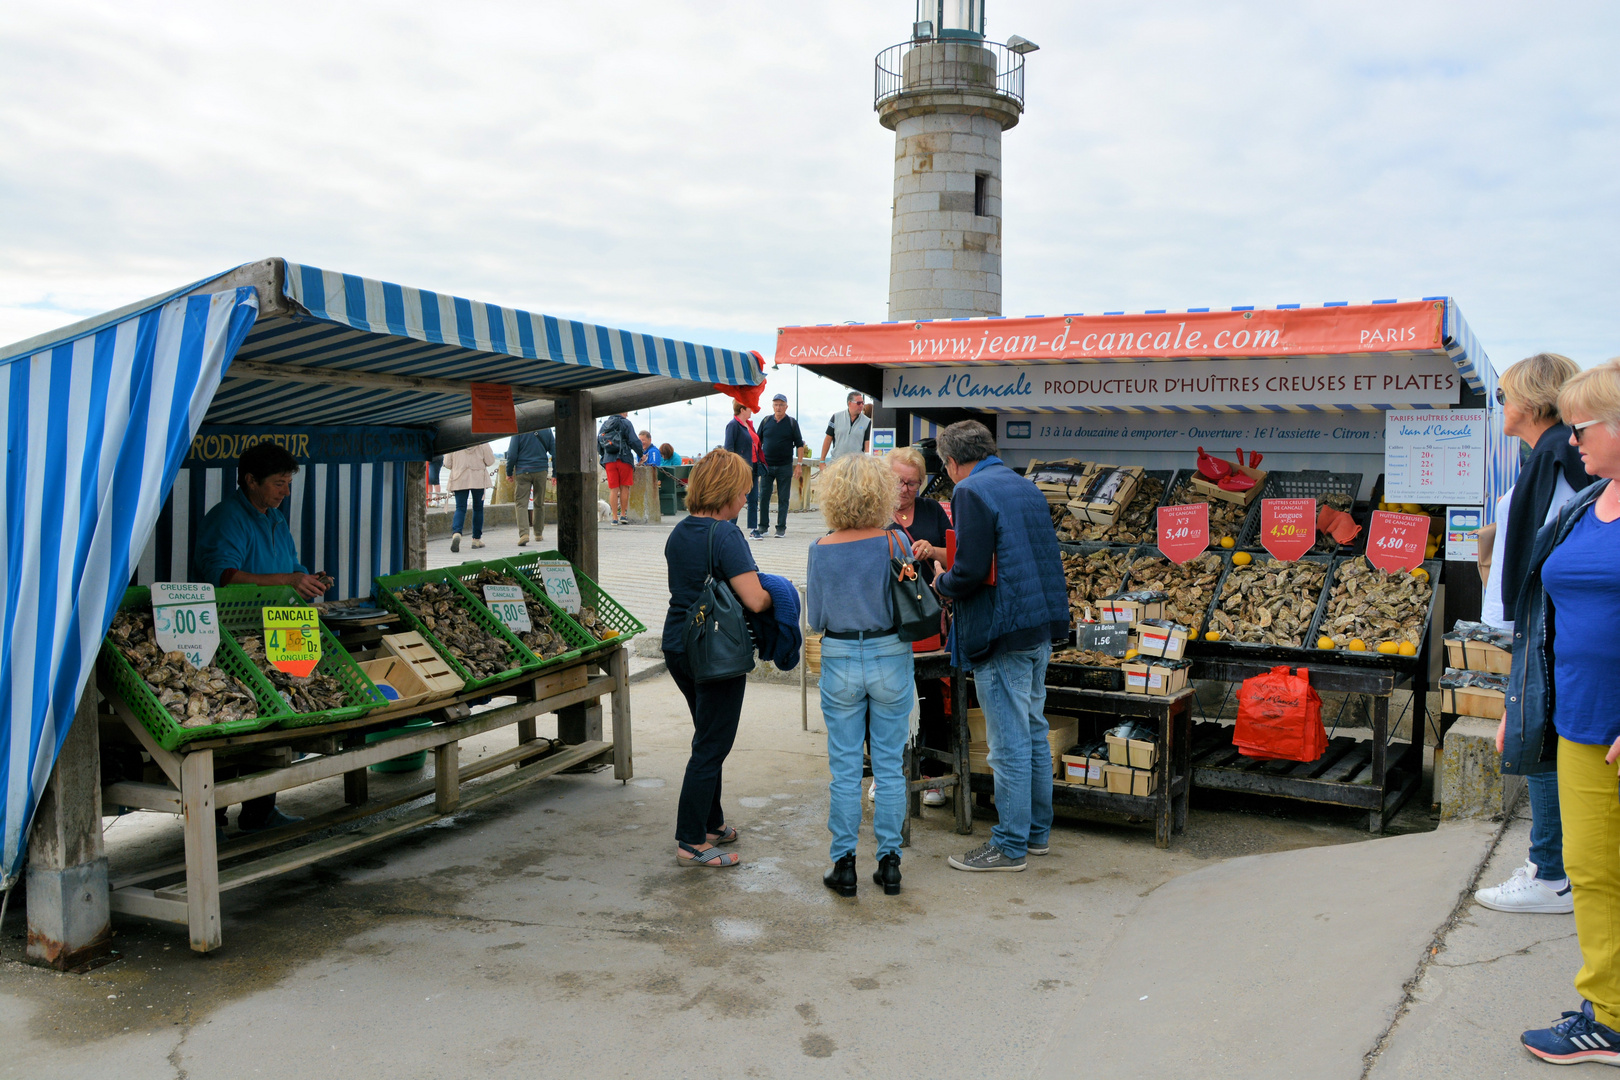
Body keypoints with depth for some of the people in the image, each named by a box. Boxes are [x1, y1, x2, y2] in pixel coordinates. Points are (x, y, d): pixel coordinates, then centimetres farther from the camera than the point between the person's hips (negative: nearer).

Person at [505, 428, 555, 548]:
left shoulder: (519, 429, -7)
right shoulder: (546, 429, 1)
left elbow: (512, 454, -8)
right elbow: (554, 452, 4)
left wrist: (509, 472, 5)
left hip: (523, 471, -3)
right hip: (541, 470, 3)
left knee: (521, 503, -2)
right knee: (539, 503, 16)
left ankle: (524, 533, -19)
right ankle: (538, 533, 25)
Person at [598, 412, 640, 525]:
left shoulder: (605, 424, 14)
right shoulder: (626, 423, -1)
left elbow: (598, 445, 16)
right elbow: (634, 441, -8)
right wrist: (641, 454, 6)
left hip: (609, 460, 4)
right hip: (624, 459, -4)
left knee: (613, 489, 4)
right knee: (624, 488, 7)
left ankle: (615, 517, 2)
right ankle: (623, 515, 10)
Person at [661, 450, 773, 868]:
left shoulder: (679, 532, 7)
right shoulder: (725, 534, -19)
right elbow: (754, 600, -24)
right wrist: (776, 593, -3)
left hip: (677, 645, 9)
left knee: (709, 736, 22)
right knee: (711, 746, 1)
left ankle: (712, 823, 33)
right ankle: (691, 842, 7)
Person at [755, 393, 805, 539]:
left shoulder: (792, 423, 2)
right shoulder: (766, 421, 6)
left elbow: (799, 444, 3)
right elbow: (758, 442, 13)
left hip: (785, 467, -2)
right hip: (766, 466, 2)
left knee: (783, 499, 2)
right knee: (763, 497, 2)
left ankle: (781, 528, 8)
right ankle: (763, 526, 12)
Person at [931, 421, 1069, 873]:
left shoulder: (971, 492, -13)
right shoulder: (1026, 487, 14)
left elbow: (970, 573, -22)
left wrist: (941, 583, 0)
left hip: (1003, 633, -9)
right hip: (1041, 626, 9)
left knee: (1008, 742, -1)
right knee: (1034, 732, 18)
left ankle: (1010, 845, 8)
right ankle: (1037, 830, 29)